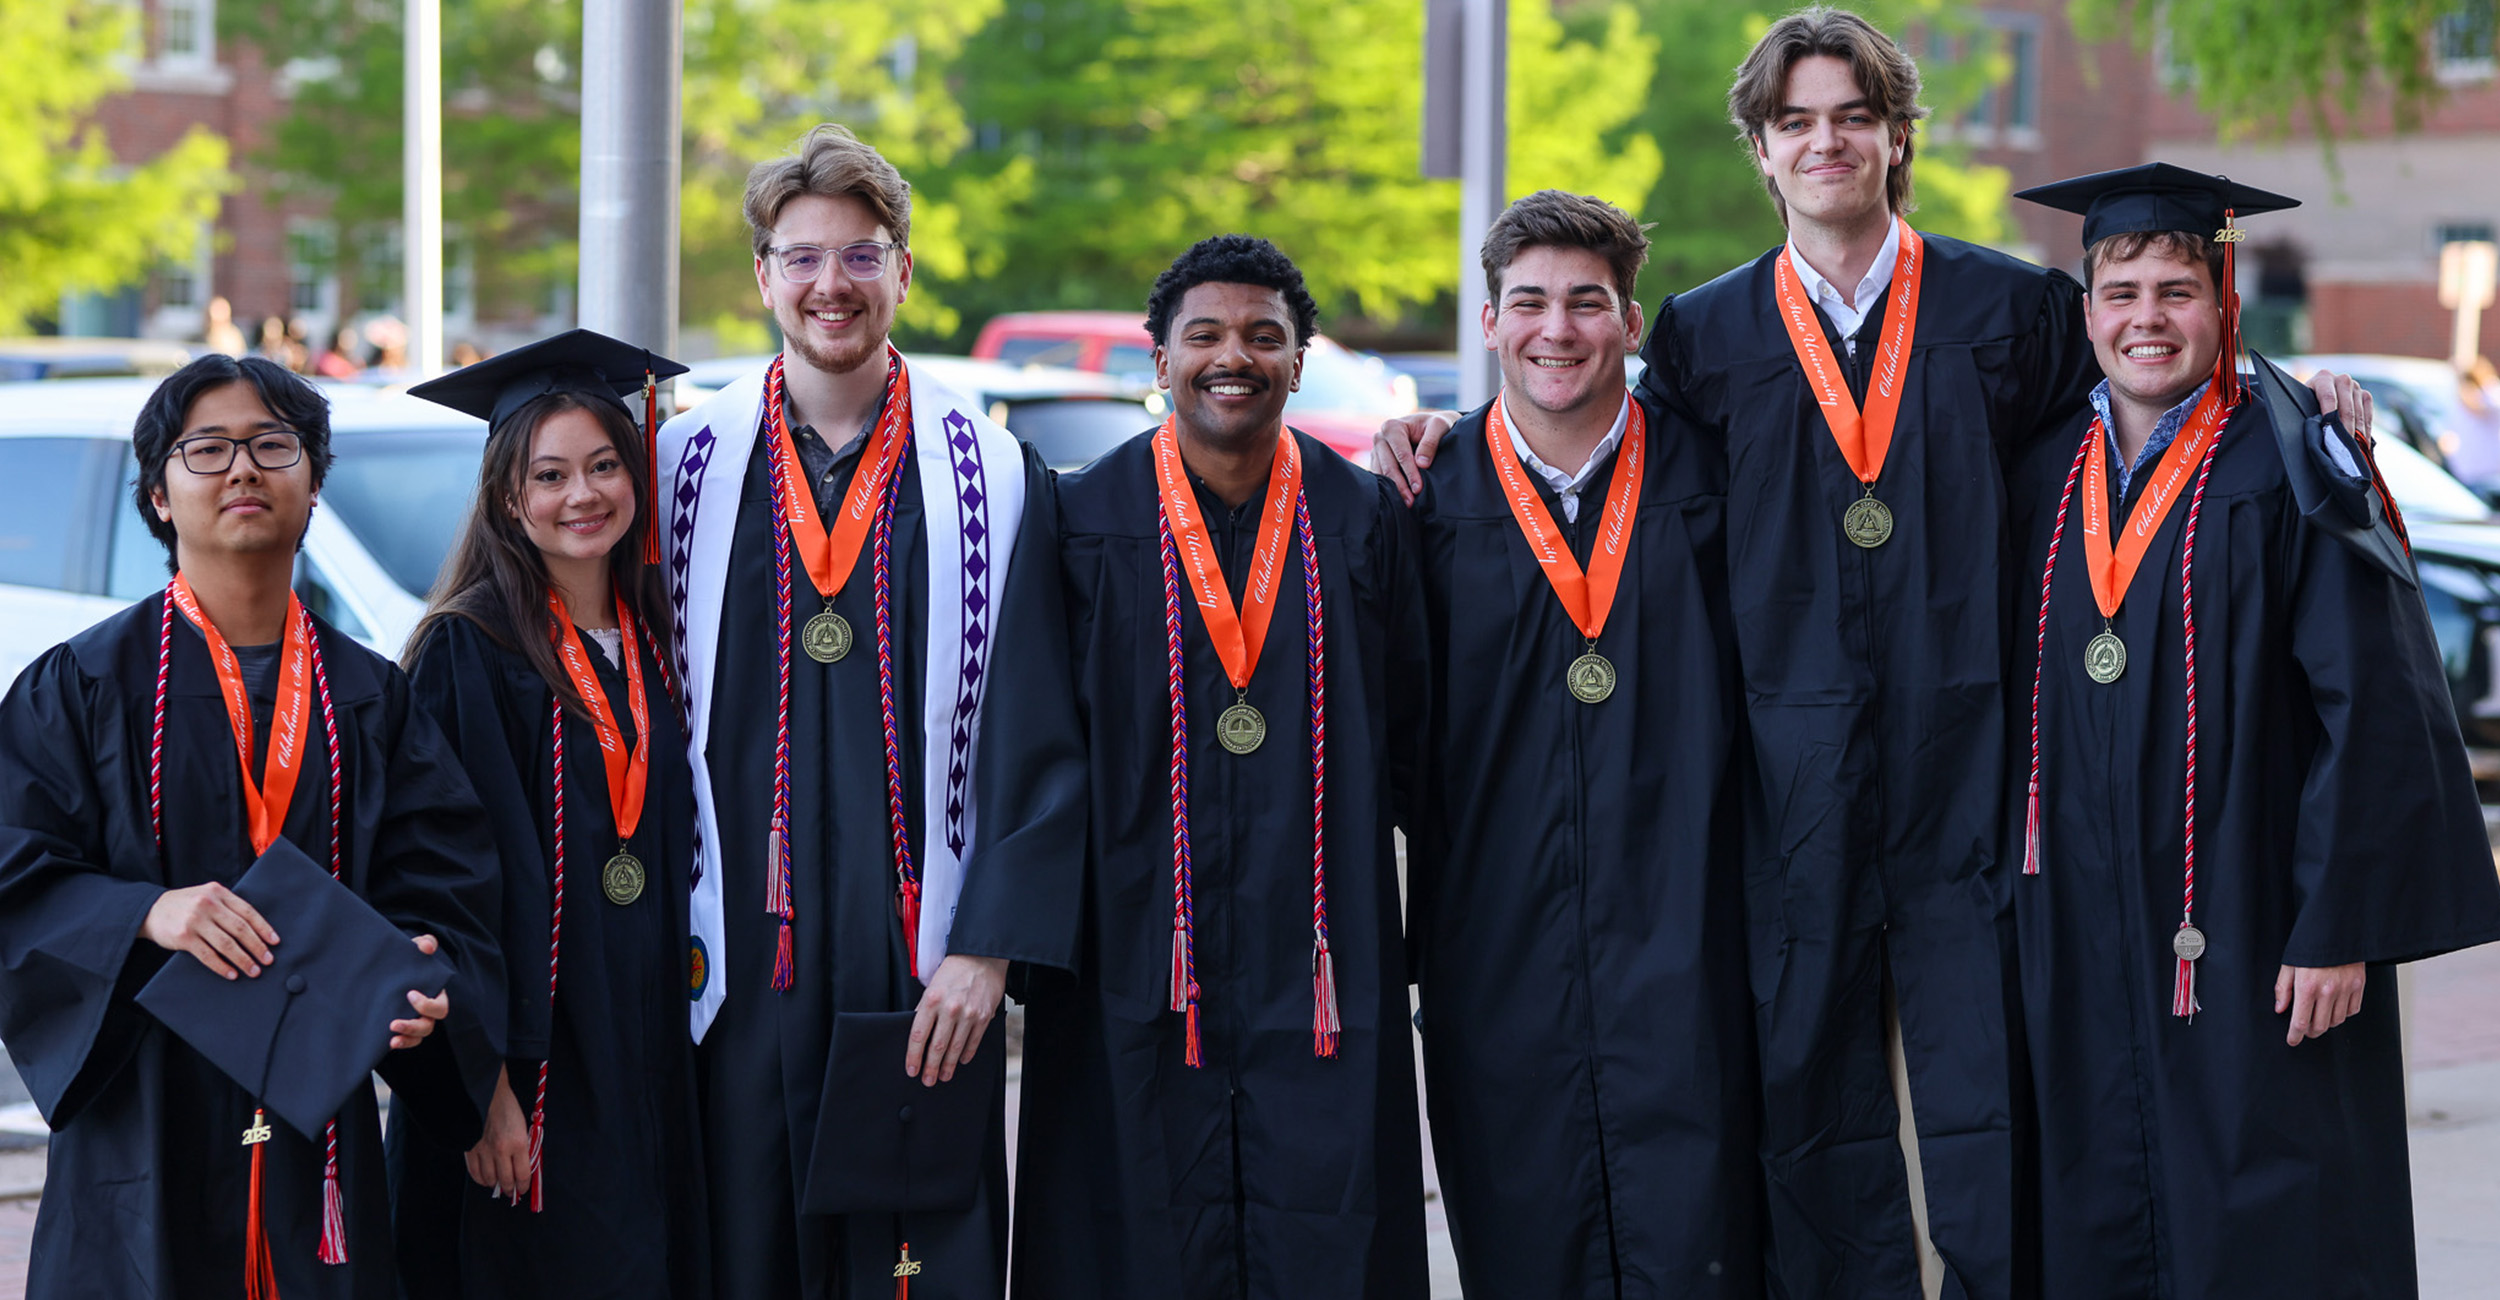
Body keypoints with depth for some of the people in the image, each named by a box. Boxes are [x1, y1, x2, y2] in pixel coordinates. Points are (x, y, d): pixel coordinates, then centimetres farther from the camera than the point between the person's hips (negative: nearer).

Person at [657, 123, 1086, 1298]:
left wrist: (987, 947, -8)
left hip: (924, 963, -1)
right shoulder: (691, 465, 6)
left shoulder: (988, 474, 3)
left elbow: (1034, 739, 0)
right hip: (741, 966, 1)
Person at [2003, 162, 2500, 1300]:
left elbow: (2374, 707, -13)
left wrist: (2339, 928, -18)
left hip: (2246, 931, -5)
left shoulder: (2285, 470, -8)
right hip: (2086, 938, 5)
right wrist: (2030, 899, 11)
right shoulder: (2050, 480, 9)